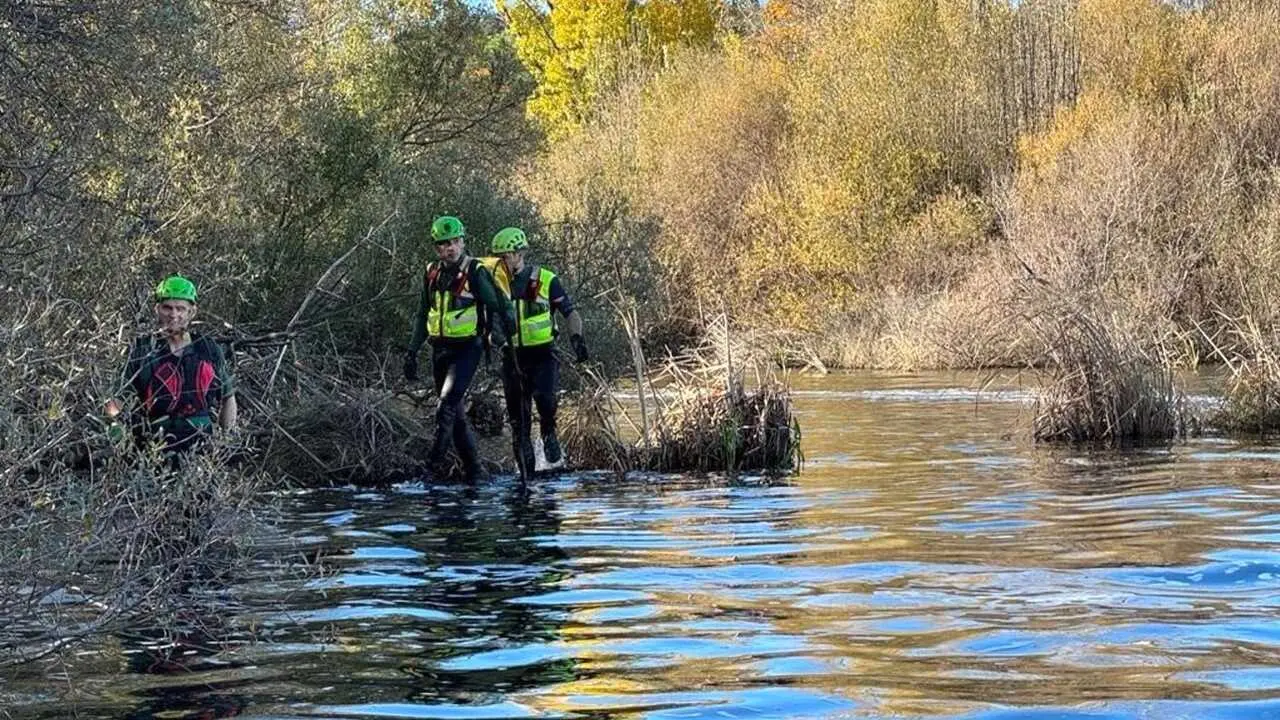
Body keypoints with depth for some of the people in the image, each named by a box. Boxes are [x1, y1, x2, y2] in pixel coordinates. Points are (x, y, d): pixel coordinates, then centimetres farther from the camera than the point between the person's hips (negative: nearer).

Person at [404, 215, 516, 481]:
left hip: (467, 349, -6)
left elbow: (498, 306, -6)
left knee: (447, 403, -21)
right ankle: (473, 469, 15)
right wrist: (412, 352, 14)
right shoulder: (431, 273, 8)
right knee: (455, 412, 8)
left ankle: (437, 457, -19)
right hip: (440, 349, 6)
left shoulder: (476, 272, -9)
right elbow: (423, 315, 17)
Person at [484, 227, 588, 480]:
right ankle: (526, 476, 10)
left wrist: (576, 337, -18)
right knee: (518, 419, 1)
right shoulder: (497, 282, 4)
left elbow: (570, 314, -1)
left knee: (545, 397, -30)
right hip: (513, 356, 3)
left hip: (543, 354, -3)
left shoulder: (546, 280, -5)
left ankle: (549, 432, 3)